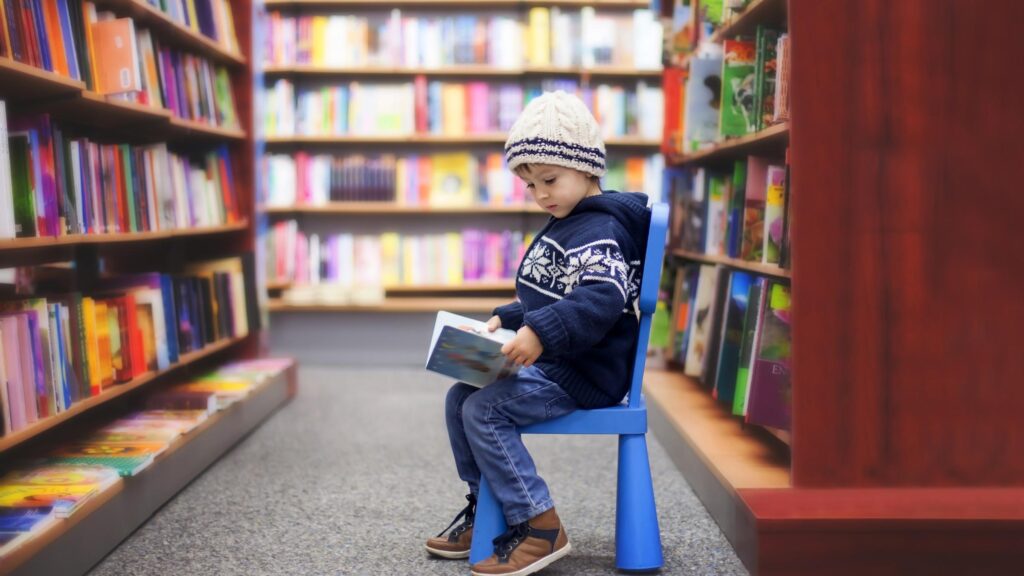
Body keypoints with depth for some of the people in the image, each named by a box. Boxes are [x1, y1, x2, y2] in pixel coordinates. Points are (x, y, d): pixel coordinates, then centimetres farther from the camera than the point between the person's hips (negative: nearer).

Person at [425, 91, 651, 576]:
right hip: (551, 363, 11)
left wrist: (541, 332, -42)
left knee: (484, 408, -21)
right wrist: (506, 320, 14)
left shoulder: (598, 232, -17)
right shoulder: (562, 228, 17)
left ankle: (539, 528, -14)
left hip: (586, 375, -11)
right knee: (460, 397, 10)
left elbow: (603, 298, -33)